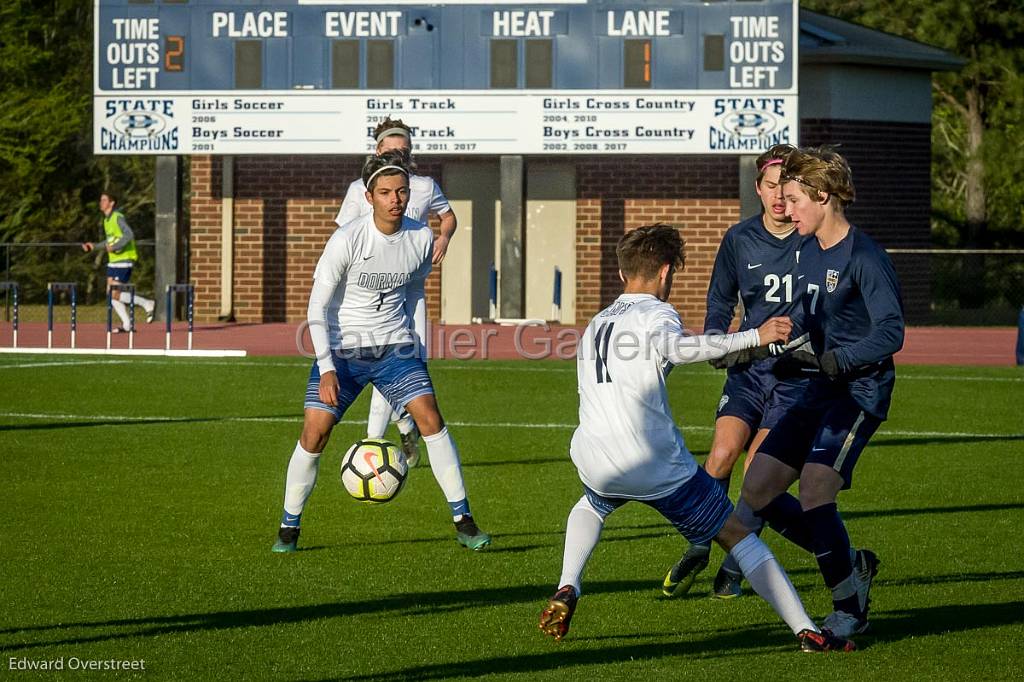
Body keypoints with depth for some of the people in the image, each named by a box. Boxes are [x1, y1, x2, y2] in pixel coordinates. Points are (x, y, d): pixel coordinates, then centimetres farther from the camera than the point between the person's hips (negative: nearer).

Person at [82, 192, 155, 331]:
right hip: (113, 261, 9)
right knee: (110, 293, 4)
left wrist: (114, 247, -27)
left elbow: (129, 235, -26)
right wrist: (94, 245, 16)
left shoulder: (118, 217, -14)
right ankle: (126, 324, 9)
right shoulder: (107, 220, 14)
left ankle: (147, 304, 1)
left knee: (115, 295, -11)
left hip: (124, 261, -9)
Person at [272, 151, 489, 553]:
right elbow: (317, 306, -14)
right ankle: (289, 530, 8)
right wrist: (326, 368, -21)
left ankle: (463, 523, -5)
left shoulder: (421, 238, -4)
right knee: (314, 434, -10)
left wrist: (411, 346, 20)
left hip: (395, 347, 3)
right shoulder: (348, 239, -17)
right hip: (341, 349, -3)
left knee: (431, 418, -12)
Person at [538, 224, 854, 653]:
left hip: (594, 462, 6)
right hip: (657, 464, -6)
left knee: (592, 505, 41)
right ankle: (807, 630, -3)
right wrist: (754, 336, -29)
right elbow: (671, 346, -24)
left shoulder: (596, 324, 22)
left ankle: (566, 592, 21)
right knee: (736, 534, 3)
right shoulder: (655, 312, -1)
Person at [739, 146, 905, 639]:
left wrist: (836, 362, -30)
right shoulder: (808, 250, 11)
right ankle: (852, 565, 17)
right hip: (821, 392, 9)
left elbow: (890, 333, -21)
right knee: (758, 490, 3)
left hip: (861, 390, -9)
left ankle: (849, 609, -5)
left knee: (814, 492, -22)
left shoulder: (864, 257, -16)